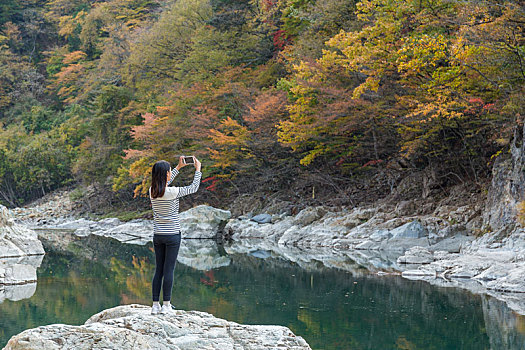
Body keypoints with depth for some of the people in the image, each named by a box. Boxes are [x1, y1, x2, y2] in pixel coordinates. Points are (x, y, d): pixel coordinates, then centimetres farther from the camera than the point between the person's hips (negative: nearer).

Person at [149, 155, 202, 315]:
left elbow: (164, 184, 24)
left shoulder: (152, 191, 1)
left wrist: (179, 167, 30)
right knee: (169, 270, -1)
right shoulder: (172, 192, -16)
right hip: (172, 235, -6)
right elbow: (193, 188, -2)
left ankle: (155, 305, 9)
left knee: (158, 270, 8)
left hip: (158, 235, 6)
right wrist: (198, 169, 12)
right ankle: (166, 305, 2)